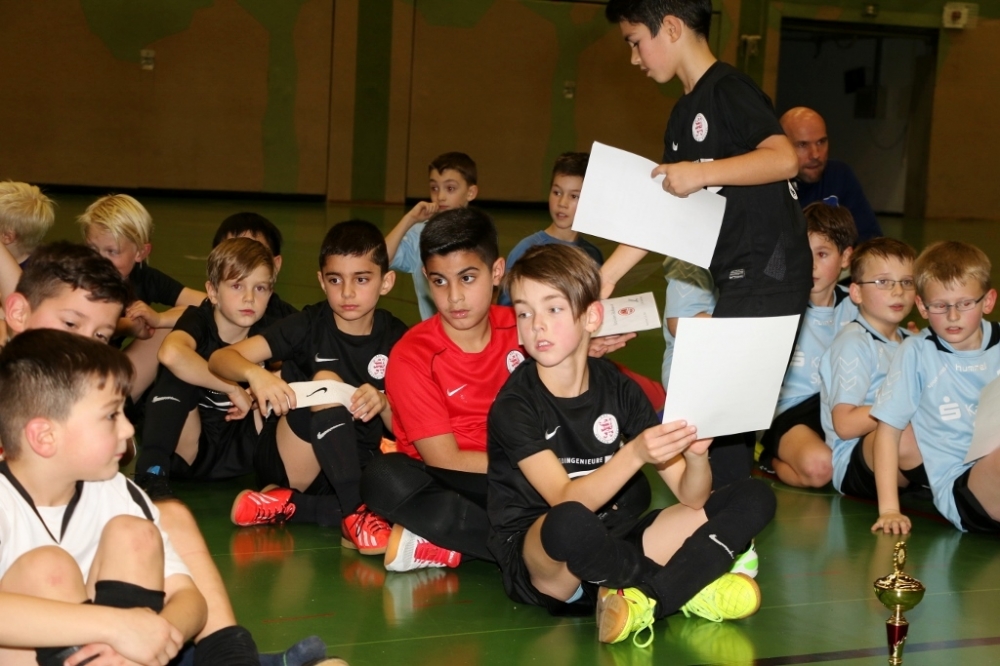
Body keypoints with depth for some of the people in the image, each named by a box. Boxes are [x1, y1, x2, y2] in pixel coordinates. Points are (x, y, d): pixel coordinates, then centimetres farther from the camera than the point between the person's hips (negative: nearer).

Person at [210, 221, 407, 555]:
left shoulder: (395, 337, -1)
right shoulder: (309, 325, -5)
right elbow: (220, 358, -13)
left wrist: (384, 404, -24)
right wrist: (255, 373, -35)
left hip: (355, 466, 2)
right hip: (288, 463, -2)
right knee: (326, 380, -29)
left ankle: (291, 505, -18)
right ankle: (354, 514, -32)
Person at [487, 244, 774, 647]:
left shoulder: (618, 389, 2)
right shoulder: (515, 406, -11)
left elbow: (691, 496, -3)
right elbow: (567, 504, -24)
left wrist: (696, 456, -24)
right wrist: (635, 454, -37)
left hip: (612, 550, 6)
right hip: (542, 563, -5)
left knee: (754, 498, -4)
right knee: (571, 524, -42)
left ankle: (646, 598, -23)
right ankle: (686, 586, -14)